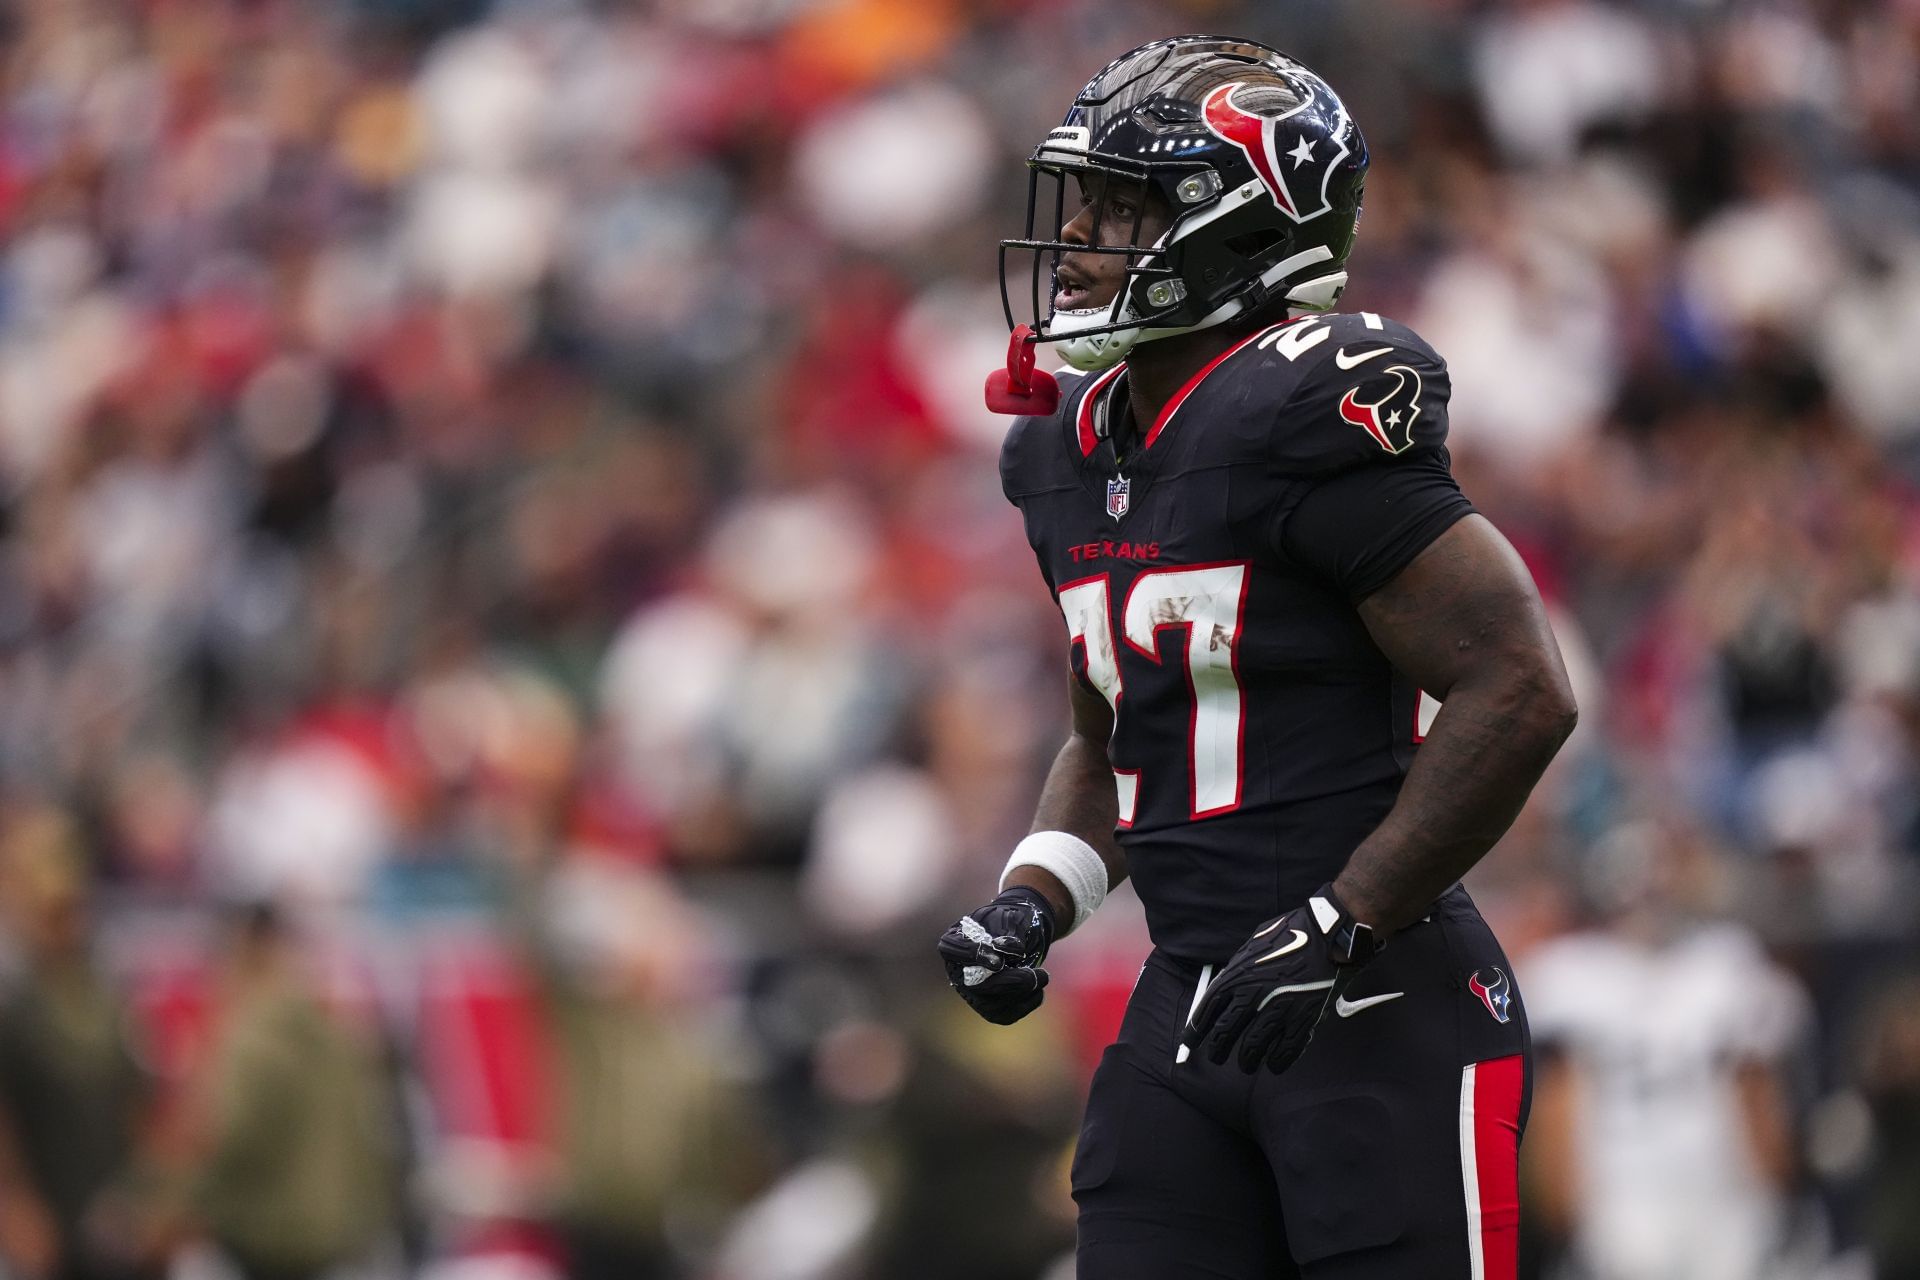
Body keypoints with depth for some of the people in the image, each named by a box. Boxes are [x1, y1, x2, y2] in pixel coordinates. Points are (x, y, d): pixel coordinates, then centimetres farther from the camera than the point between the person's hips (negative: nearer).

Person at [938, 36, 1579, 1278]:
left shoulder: (1310, 424, -15)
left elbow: (1521, 692, -19)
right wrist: (1033, 899, 7)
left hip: (1381, 1012, -8)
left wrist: (1338, 924, -19)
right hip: (1188, 1012, 8)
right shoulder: (1077, 454, 13)